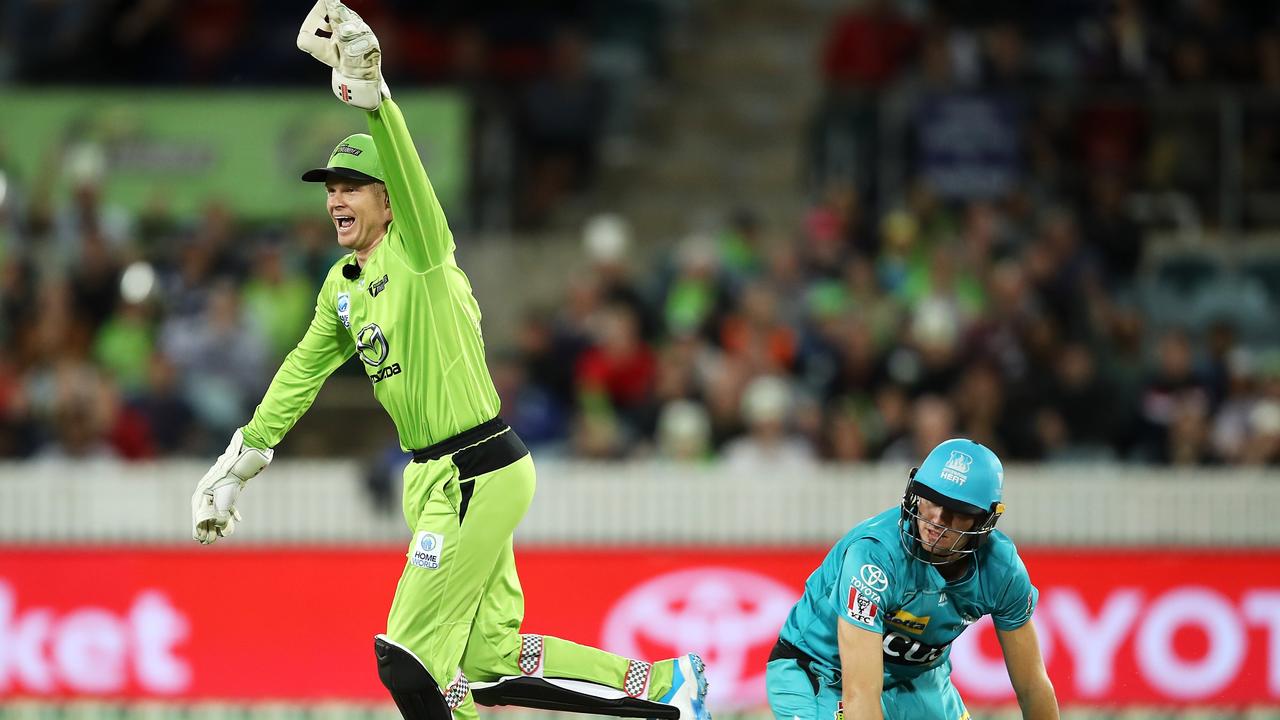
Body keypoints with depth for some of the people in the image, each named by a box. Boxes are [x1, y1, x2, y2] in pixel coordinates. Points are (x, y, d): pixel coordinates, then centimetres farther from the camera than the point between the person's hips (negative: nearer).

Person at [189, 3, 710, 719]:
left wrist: (366, 84, -45)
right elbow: (302, 374, 24)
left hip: (478, 476, -9)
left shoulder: (420, 252, -11)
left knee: (407, 662, -8)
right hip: (435, 477, 9)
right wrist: (239, 461, 25)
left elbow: (404, 168, -29)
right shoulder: (344, 285, 13)